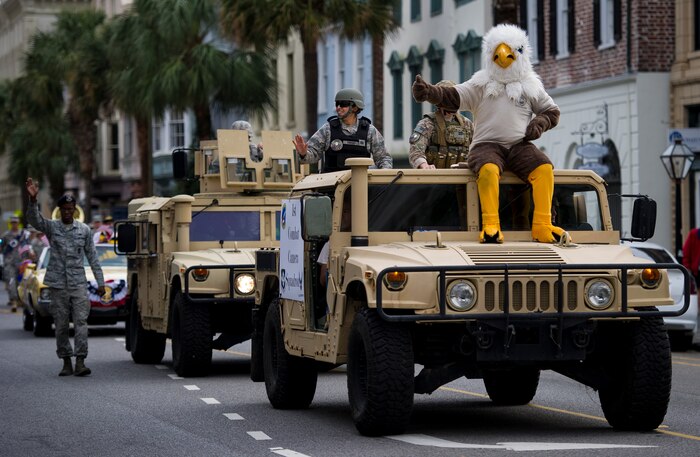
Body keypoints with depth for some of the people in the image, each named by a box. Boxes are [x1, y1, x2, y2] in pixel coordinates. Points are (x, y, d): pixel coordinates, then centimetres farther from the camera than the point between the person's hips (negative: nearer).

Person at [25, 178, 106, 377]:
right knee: (61, 325, 4)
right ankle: (66, 362, 12)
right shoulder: (51, 227, 4)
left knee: (81, 321, -11)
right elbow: (34, 219, -16)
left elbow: (92, 257, 9)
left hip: (78, 282, 0)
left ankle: (80, 362, -15)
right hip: (57, 284, 0)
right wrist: (33, 199, -34)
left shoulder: (84, 230, 6)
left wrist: (100, 282, 6)